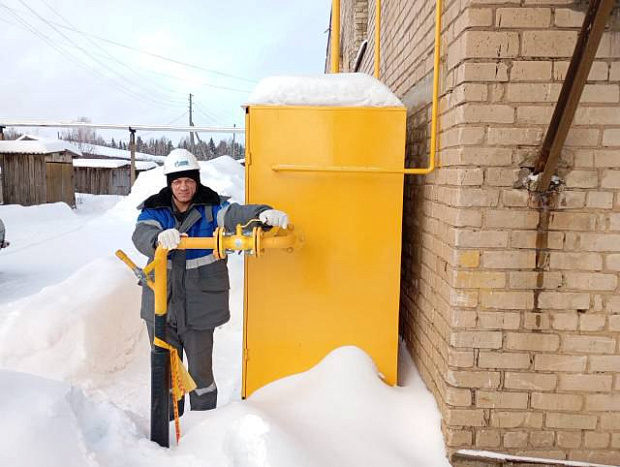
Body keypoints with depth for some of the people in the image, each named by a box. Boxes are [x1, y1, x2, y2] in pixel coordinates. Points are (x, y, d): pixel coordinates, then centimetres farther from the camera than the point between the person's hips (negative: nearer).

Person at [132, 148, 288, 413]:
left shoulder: (211, 207, -4)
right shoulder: (154, 210, 0)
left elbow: (235, 214, -23)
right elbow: (141, 235, -19)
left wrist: (263, 213, -45)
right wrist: (160, 238, -42)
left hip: (199, 304, -1)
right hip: (161, 302, 2)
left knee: (200, 369, 10)